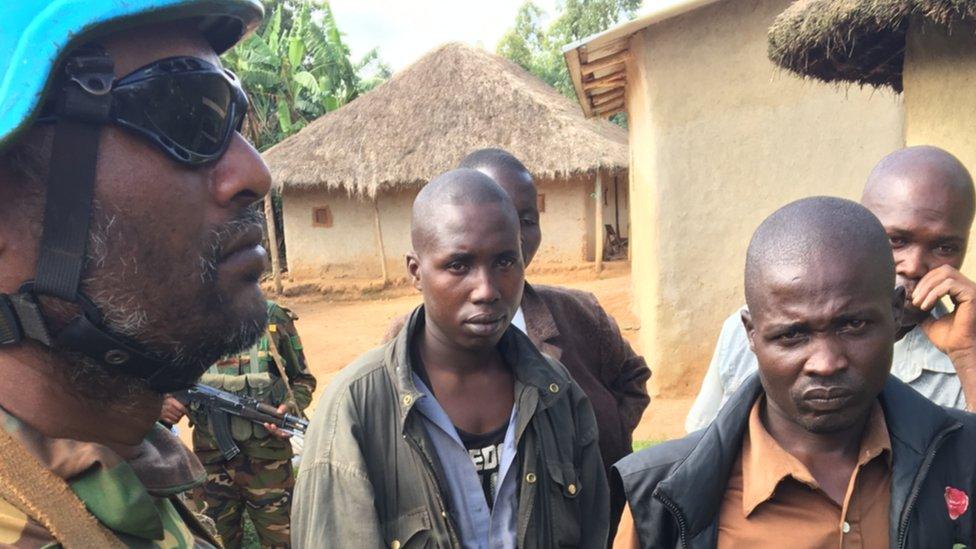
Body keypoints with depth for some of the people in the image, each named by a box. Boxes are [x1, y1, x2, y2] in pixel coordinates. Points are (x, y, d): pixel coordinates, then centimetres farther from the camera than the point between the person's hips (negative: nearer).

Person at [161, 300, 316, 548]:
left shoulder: (273, 318, -4)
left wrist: (291, 408, -14)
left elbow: (303, 378, 4)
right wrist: (164, 400, -11)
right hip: (210, 456, 2)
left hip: (266, 455, -1)